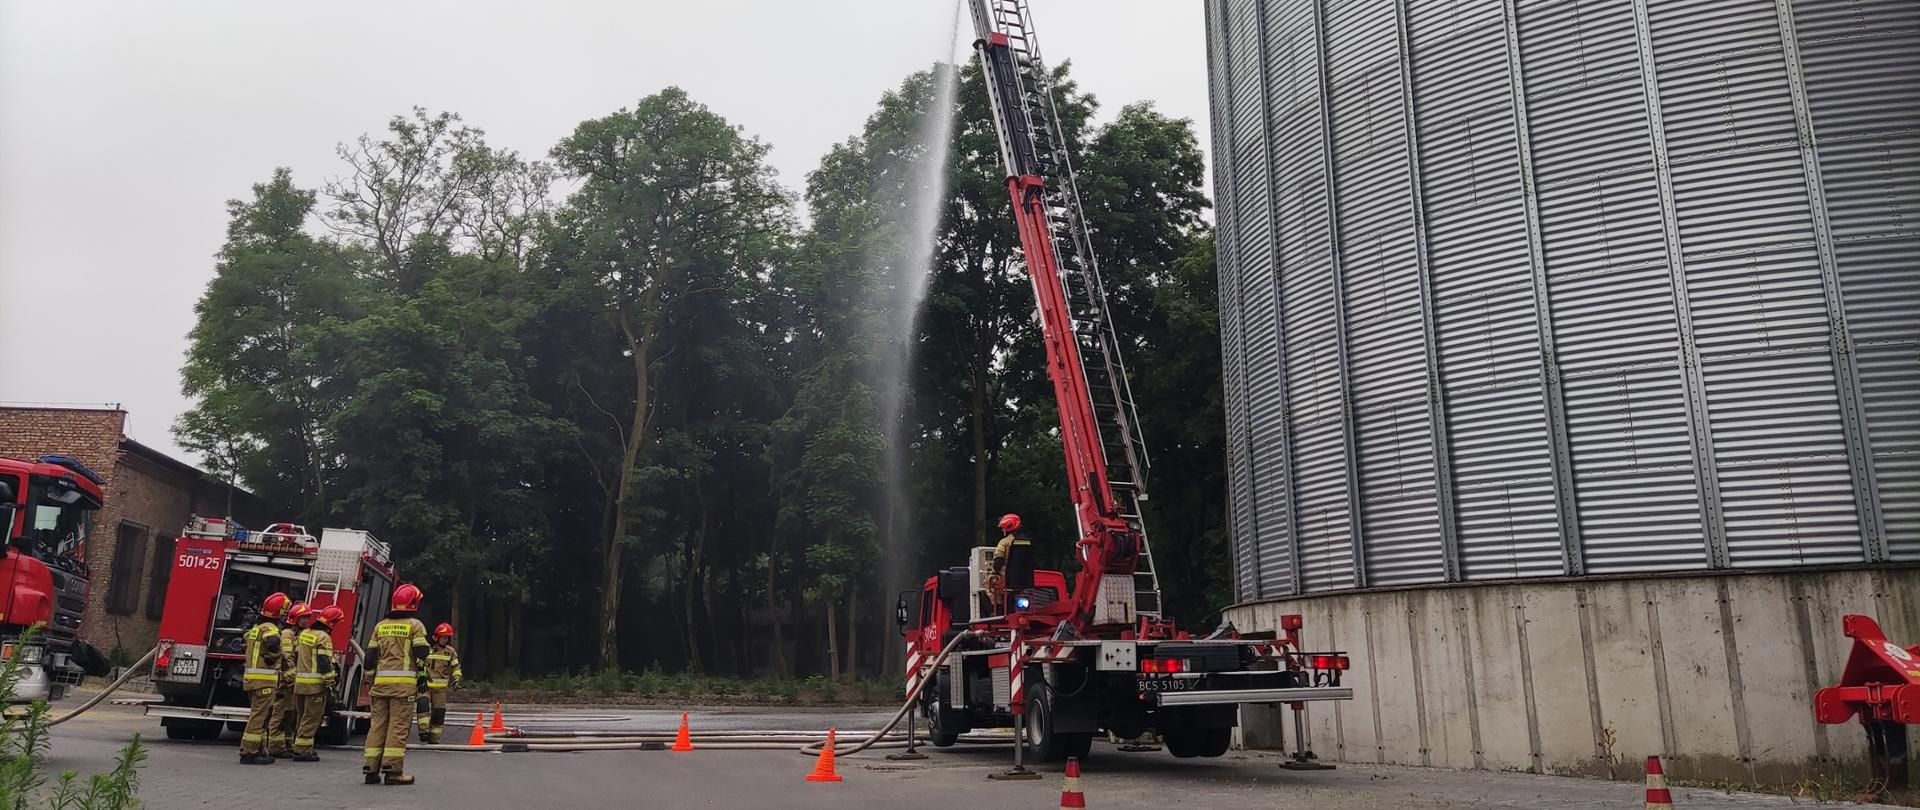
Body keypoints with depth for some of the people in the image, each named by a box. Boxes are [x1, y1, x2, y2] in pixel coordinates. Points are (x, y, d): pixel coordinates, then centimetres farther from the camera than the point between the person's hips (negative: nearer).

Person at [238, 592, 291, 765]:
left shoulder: (255, 628, 18)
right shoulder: (270, 629, -13)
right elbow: (273, 643, -35)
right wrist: (277, 659, -15)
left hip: (251, 678, 10)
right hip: (264, 680, -10)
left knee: (258, 716, 16)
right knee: (259, 717, -7)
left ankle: (259, 751, 21)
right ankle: (249, 753, -6)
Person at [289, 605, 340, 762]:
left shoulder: (304, 633, 15)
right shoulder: (323, 637, -13)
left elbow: (295, 656, 19)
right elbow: (324, 662, -18)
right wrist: (330, 681, -13)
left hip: (299, 682, 9)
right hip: (315, 684, -9)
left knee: (301, 716, 17)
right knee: (311, 718, -3)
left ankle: (299, 748, 24)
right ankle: (302, 751, -3)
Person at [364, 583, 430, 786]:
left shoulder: (381, 626, 15)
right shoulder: (415, 625, 0)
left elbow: (371, 655, 14)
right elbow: (421, 654, -6)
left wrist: (371, 681, 20)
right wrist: (422, 677, 2)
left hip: (381, 680, 5)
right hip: (404, 681, -5)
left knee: (378, 723, 8)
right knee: (398, 724, -4)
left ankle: (371, 768, 8)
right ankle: (393, 770, -6)